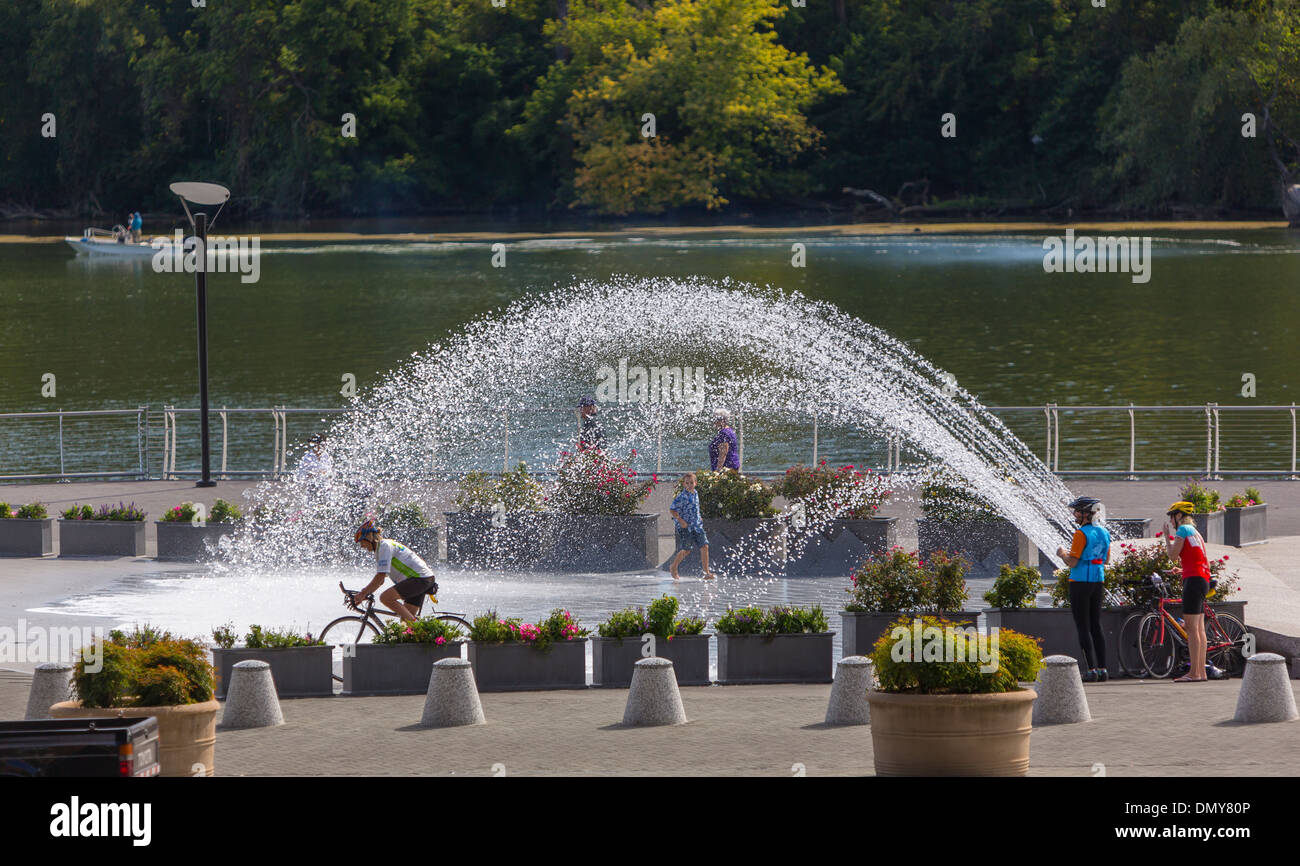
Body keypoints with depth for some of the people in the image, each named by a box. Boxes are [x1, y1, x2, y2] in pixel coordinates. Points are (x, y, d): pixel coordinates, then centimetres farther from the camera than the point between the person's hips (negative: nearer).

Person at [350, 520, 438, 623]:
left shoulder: (384, 546, -11)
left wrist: (363, 594, -13)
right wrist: (362, 595, 15)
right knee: (405, 619, 8)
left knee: (385, 597, -20)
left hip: (420, 578, -10)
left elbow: (380, 577, -18)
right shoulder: (379, 549, 20)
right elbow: (379, 580, 24)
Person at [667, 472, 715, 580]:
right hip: (686, 527, -6)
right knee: (686, 550, 2)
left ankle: (707, 573, -3)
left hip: (697, 526, 6)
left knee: (704, 546, -5)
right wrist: (680, 520, -20)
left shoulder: (695, 494, 10)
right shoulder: (682, 497, -14)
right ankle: (673, 567, 28)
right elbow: (672, 510, -14)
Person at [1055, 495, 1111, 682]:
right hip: (1097, 582, 8)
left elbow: (1072, 562, -18)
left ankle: (1092, 670, -8)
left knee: (1083, 627, -3)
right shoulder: (1104, 533, 9)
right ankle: (1102, 669, 10)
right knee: (1096, 626, 12)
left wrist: (1062, 554, 2)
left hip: (1080, 583, -8)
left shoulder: (1082, 534, -16)